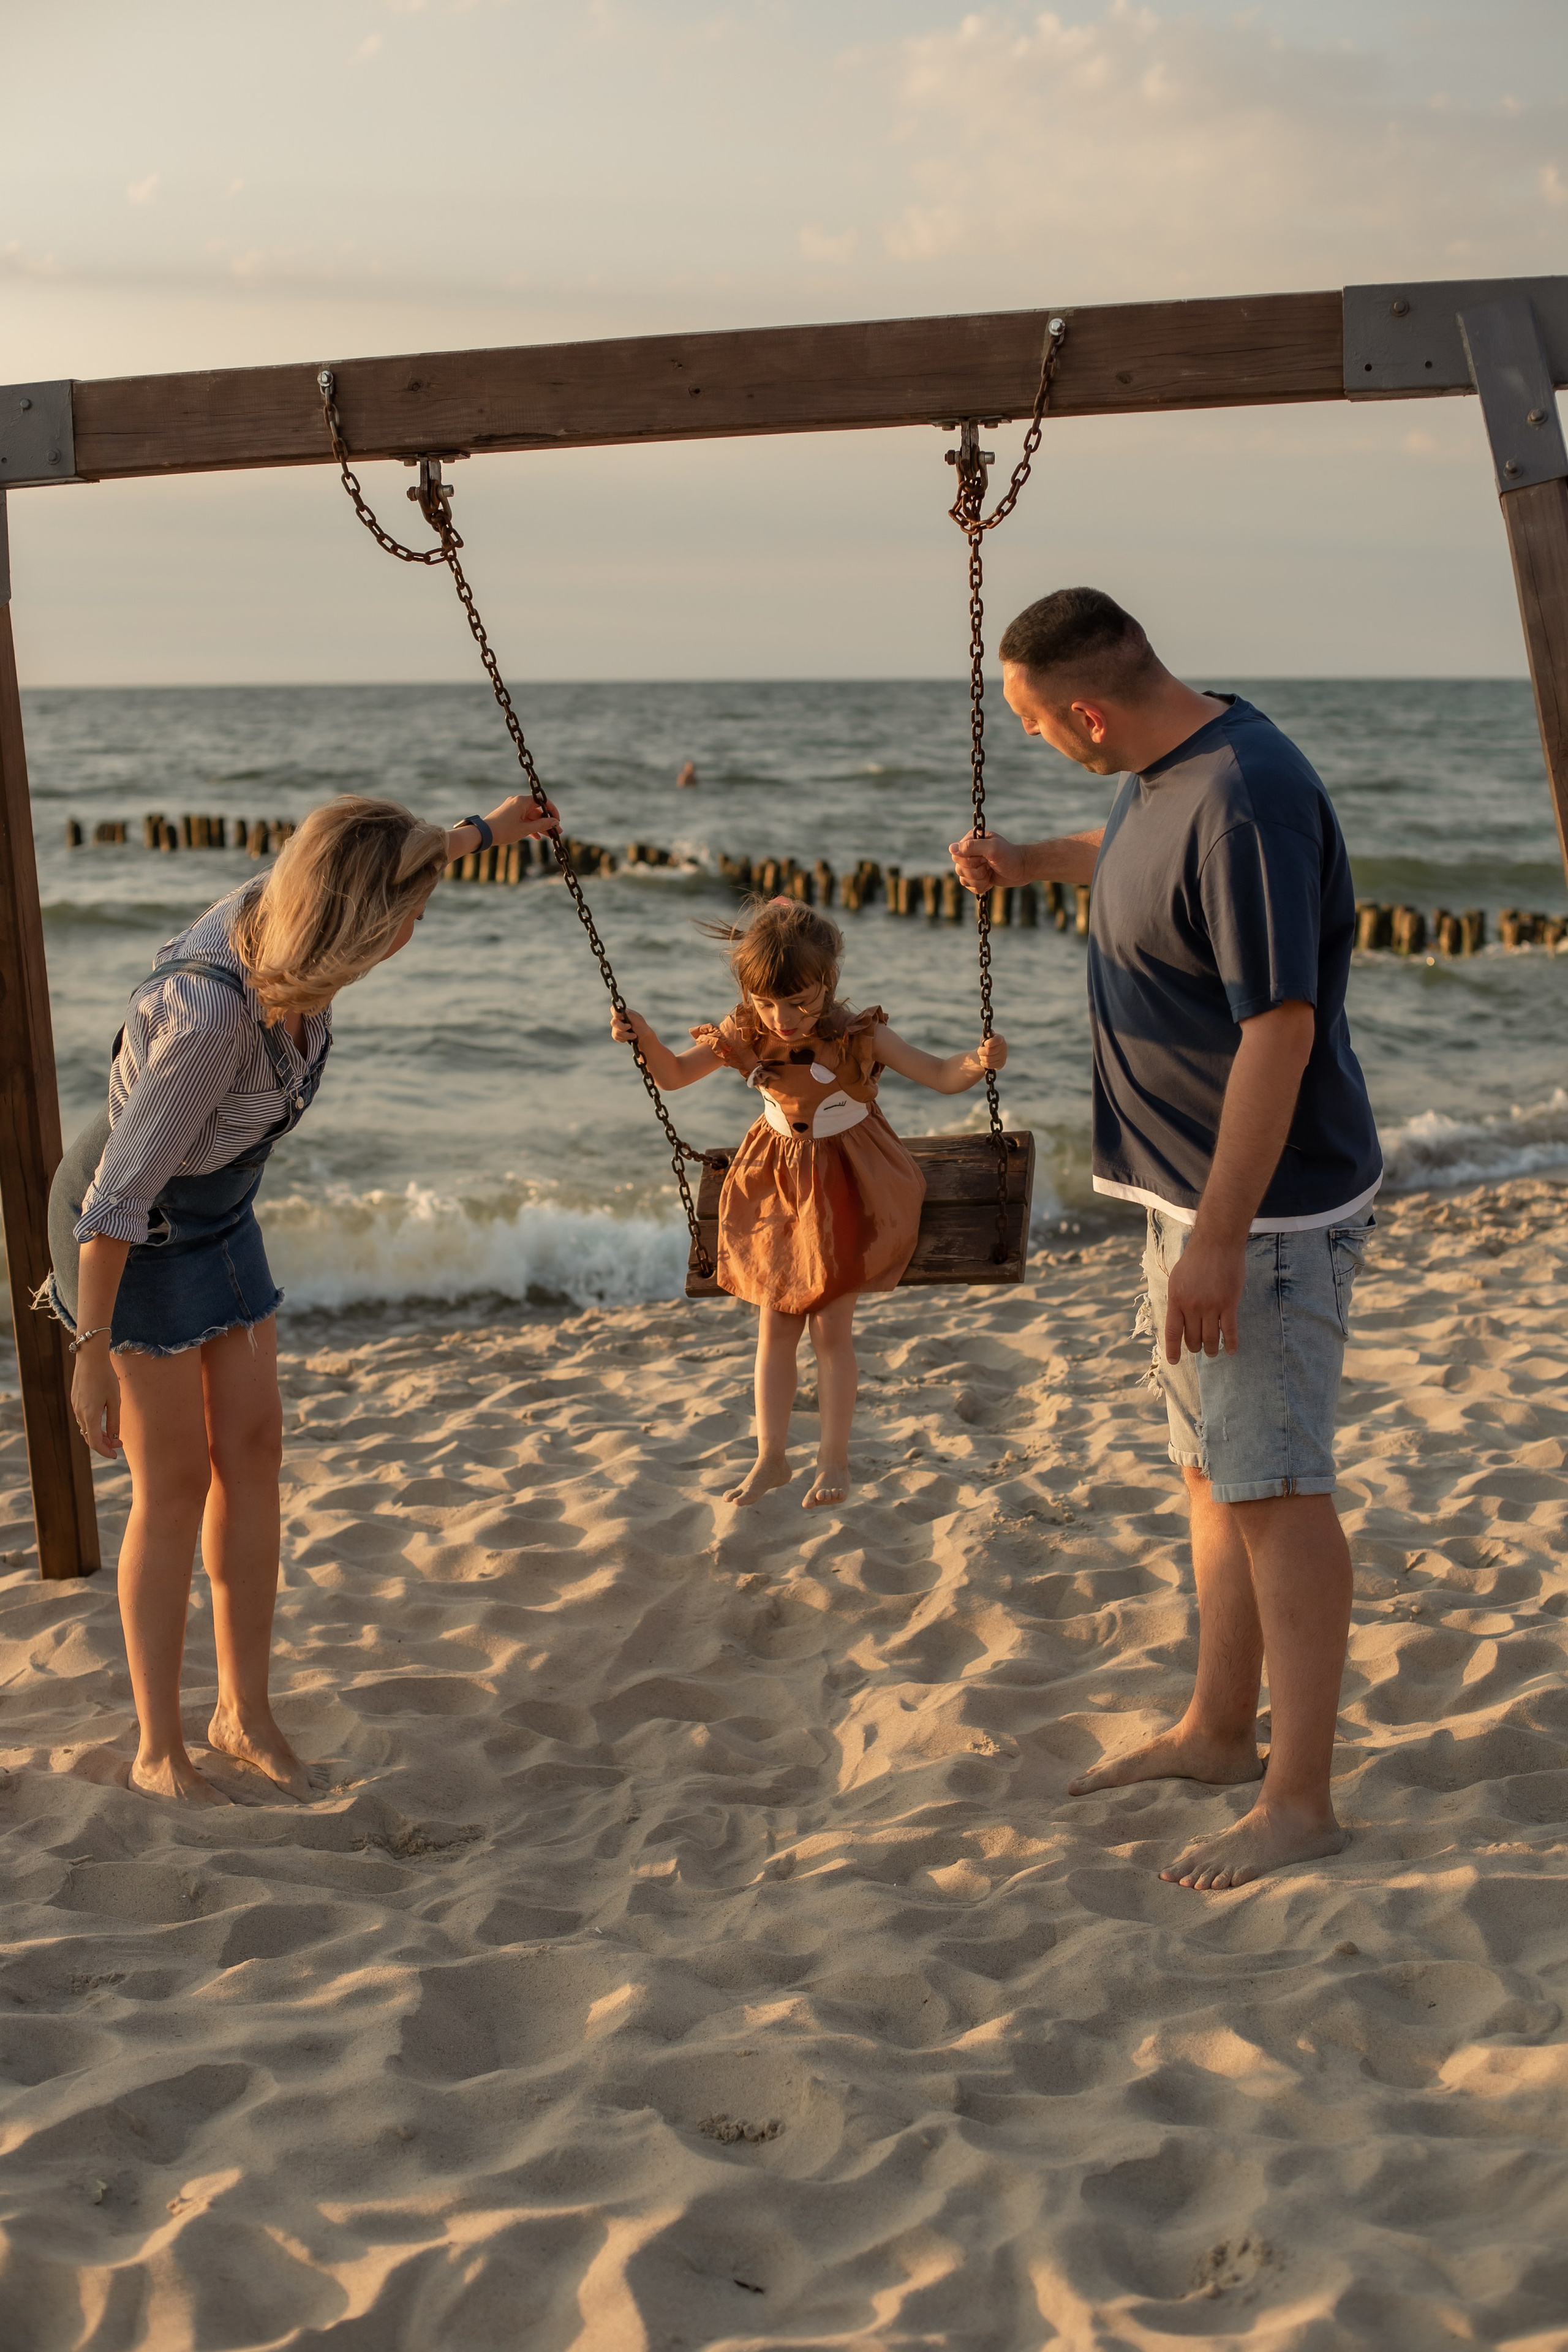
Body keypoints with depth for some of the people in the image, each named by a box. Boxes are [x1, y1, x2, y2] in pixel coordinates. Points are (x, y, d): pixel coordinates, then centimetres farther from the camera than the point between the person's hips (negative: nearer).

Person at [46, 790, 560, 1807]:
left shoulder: (282, 907, -16)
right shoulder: (212, 1010, -39)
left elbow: (387, 864, 10)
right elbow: (118, 1192, -30)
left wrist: (486, 829, 27)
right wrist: (94, 1354, -22)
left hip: (217, 1217, 8)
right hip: (130, 1235, -8)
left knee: (254, 1452, 8)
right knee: (176, 1485, -2)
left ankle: (245, 1713, 22)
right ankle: (162, 1752, 13)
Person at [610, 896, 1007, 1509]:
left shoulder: (858, 1036, -22)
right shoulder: (744, 1037, -13)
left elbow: (940, 1076, -21)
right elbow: (676, 1074, -1)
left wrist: (977, 1063, -42)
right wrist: (645, 1039, -21)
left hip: (846, 1188, -4)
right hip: (776, 1187, 4)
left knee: (831, 1328, -2)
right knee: (774, 1327, 6)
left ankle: (833, 1461, 10)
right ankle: (771, 1458, 15)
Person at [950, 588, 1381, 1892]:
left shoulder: (1246, 798, -25)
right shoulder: (1162, 775, 5)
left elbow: (1280, 1028, -28)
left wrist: (1219, 1237, -27)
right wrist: (1030, 859, 26)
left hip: (1268, 1206, -10)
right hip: (1195, 1188, 10)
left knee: (1273, 1487, -6)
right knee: (1212, 1468, 18)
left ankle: (1300, 1799, 2)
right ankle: (1220, 1732, 31)